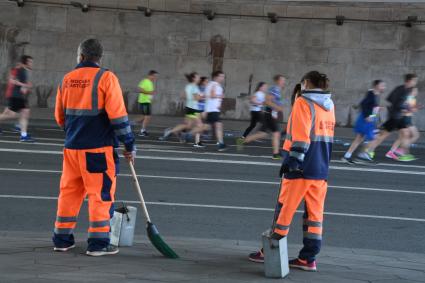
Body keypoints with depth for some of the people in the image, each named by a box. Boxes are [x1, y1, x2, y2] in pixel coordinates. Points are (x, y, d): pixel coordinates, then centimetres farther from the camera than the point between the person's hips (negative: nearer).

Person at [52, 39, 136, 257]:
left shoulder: (67, 79, 8)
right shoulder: (106, 77, -8)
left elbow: (59, 116, 15)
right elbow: (117, 115, -13)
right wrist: (129, 144, -6)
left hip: (72, 147, 5)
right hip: (99, 148, -5)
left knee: (69, 191, 14)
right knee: (101, 193, 2)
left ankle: (62, 239, 20)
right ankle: (98, 243, 4)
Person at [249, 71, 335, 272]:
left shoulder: (303, 103, -8)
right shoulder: (329, 106, 14)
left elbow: (300, 136, -17)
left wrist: (292, 160, -17)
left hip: (301, 168, -6)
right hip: (321, 170, 6)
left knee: (285, 208, 4)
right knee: (315, 212, 7)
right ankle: (308, 258, 10)